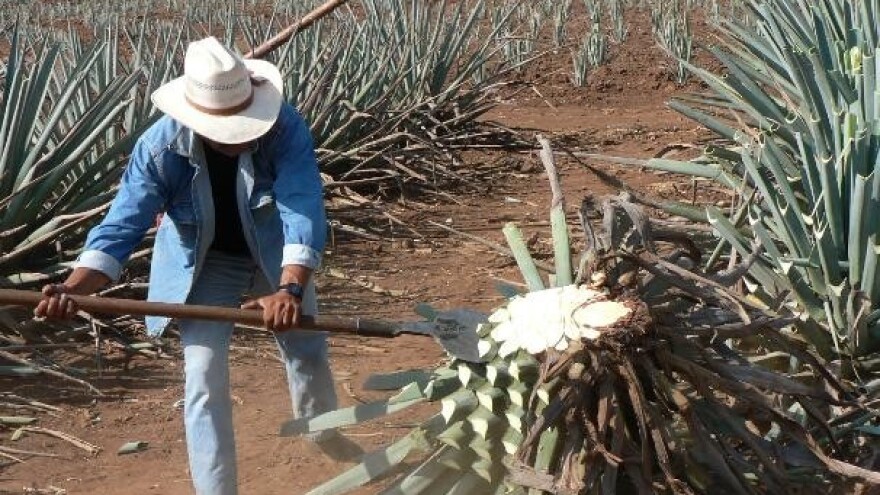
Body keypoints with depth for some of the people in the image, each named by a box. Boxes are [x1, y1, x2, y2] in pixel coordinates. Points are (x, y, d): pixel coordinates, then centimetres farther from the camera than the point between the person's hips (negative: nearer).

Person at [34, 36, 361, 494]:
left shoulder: (284, 128, -35)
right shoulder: (160, 147, -33)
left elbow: (303, 209, -41)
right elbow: (121, 226, -35)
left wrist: (290, 289, -56)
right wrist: (74, 288, -52)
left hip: (274, 254, 2)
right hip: (204, 264, -2)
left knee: (308, 350, 21)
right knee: (204, 380, -11)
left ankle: (322, 429, 54)